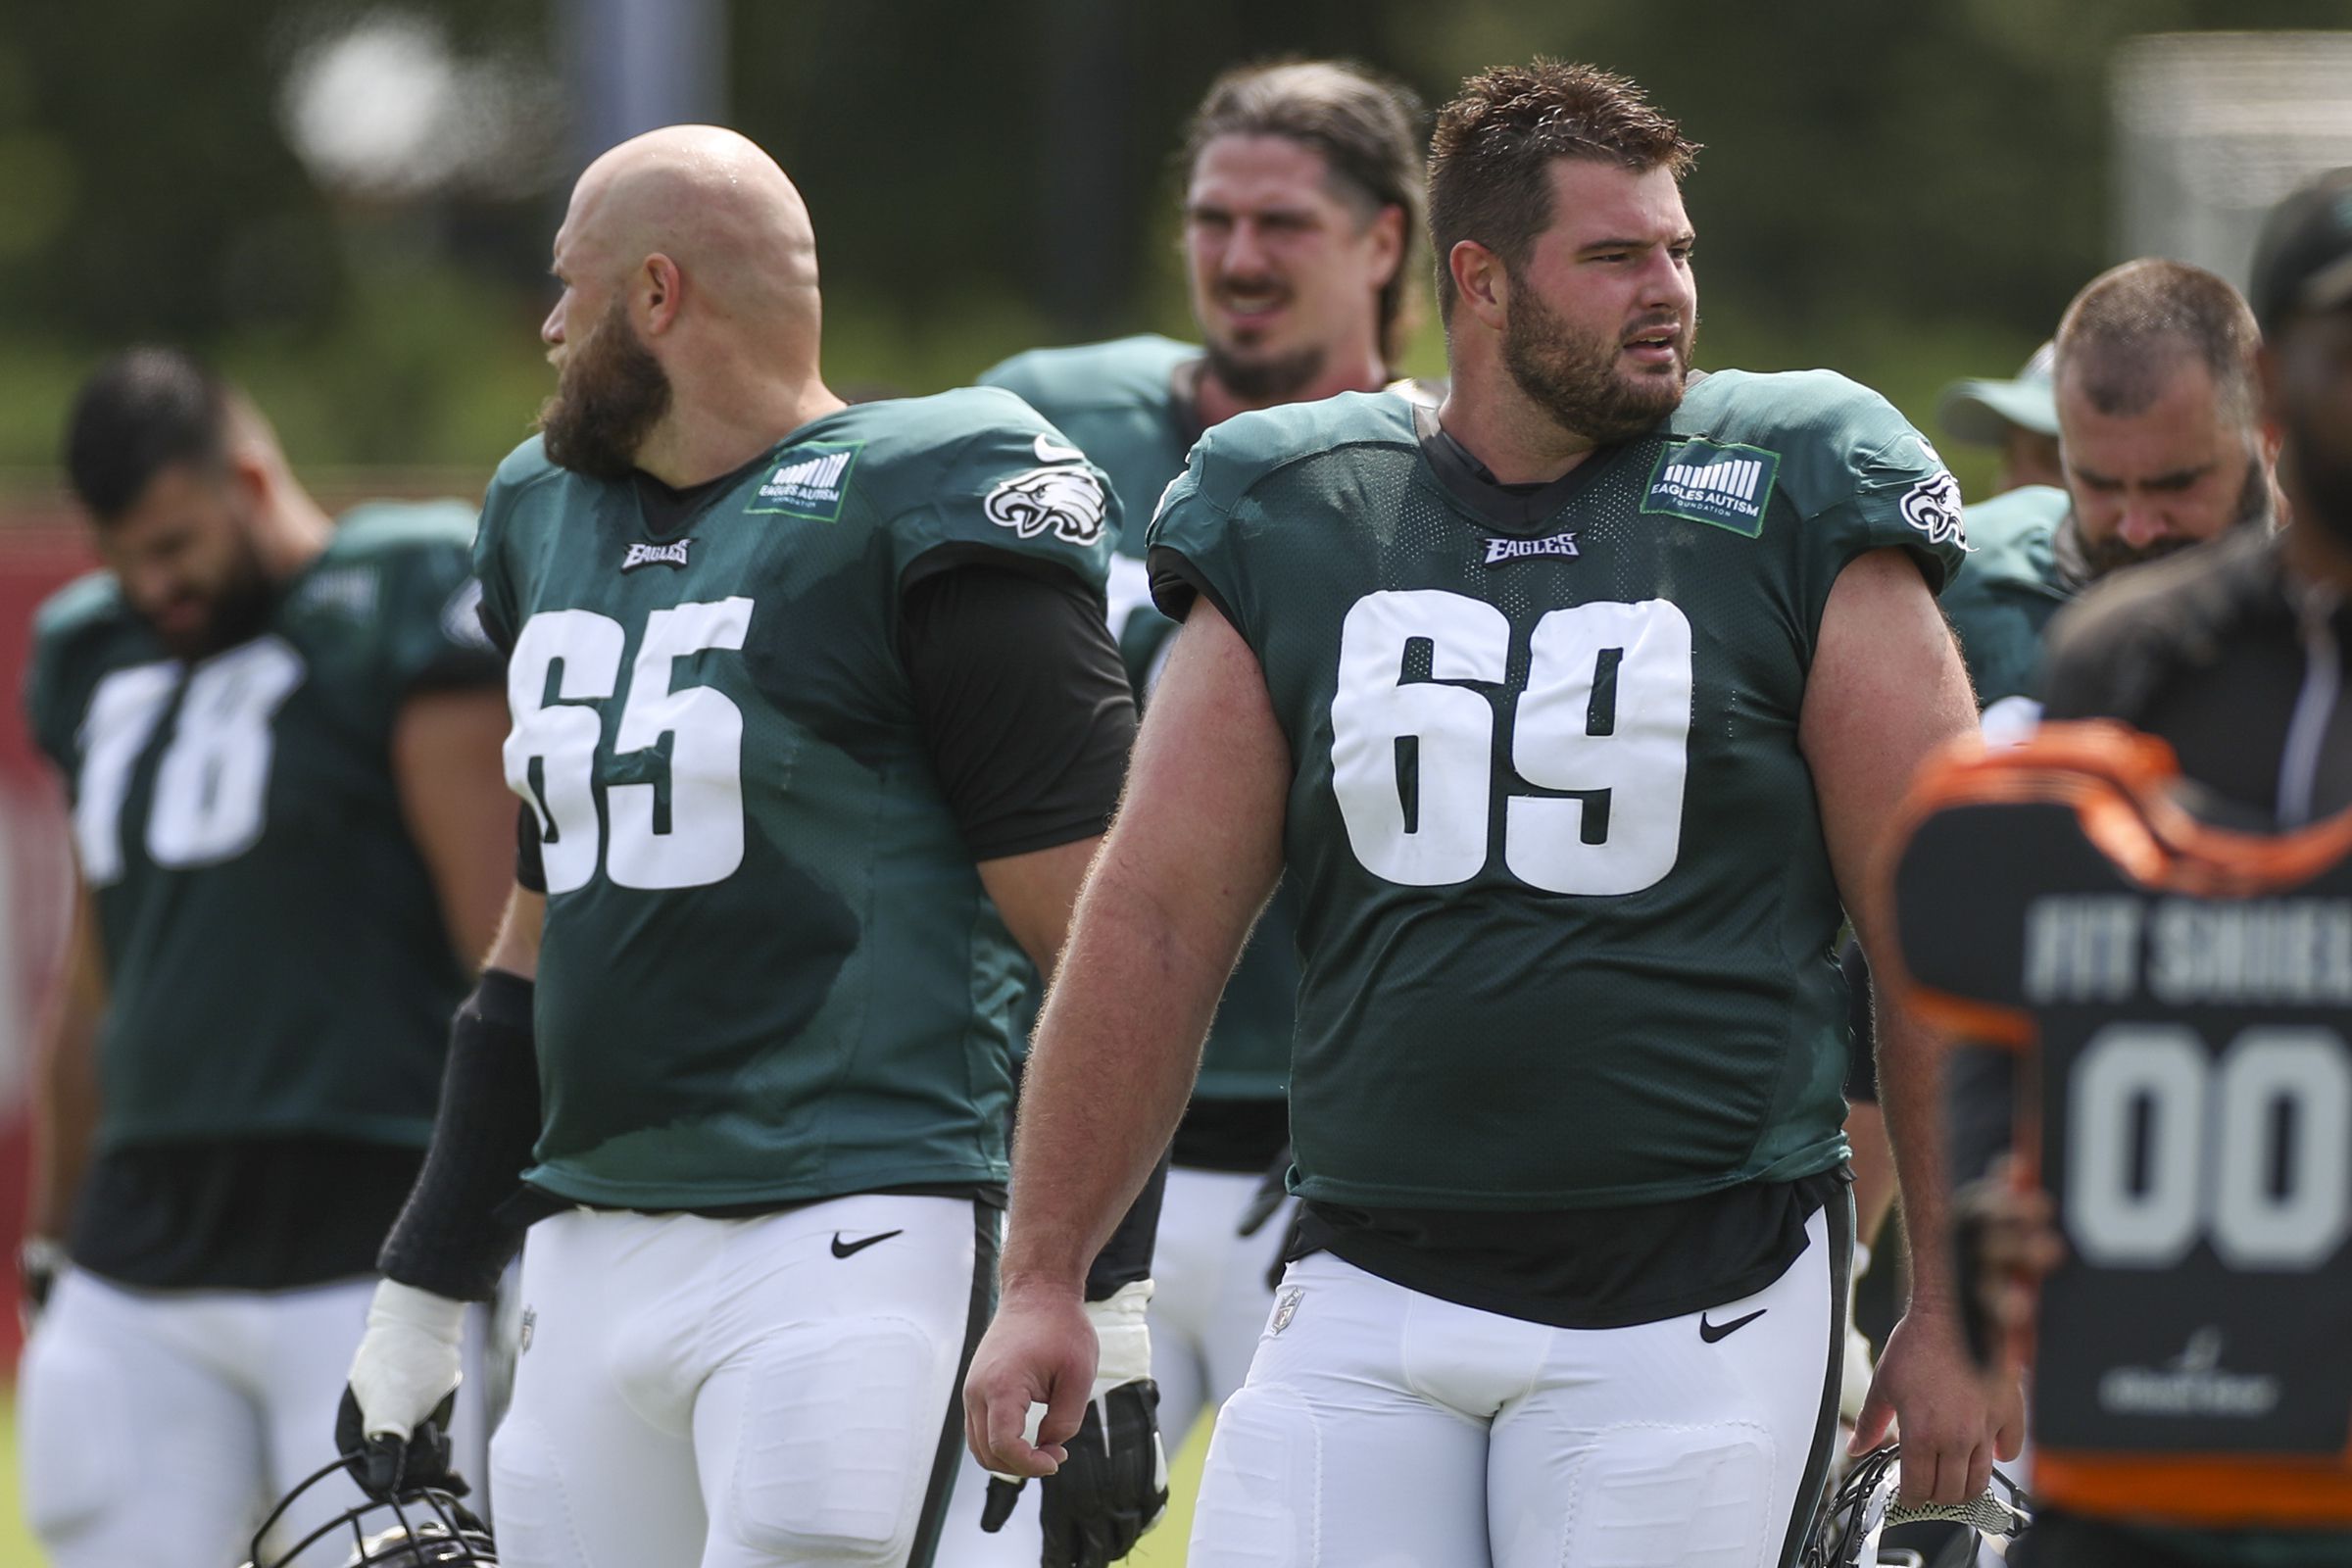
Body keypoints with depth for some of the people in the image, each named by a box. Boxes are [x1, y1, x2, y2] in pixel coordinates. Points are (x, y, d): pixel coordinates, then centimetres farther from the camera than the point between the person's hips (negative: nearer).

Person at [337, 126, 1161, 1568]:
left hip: (852, 1229, -8)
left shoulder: (912, 518, -7)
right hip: (595, 1258, 8)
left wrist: (1106, 1316, -16)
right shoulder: (553, 526, 18)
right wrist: (422, 1292, 24)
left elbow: (1095, 947, -10)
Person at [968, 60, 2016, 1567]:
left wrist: (1958, 1305, -2)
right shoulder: (1298, 531, 7)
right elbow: (1153, 927, 10)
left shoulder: (1789, 524, 0)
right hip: (1372, 1299, 3)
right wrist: (1044, 1281, 7)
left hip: (1694, 1310, -3)